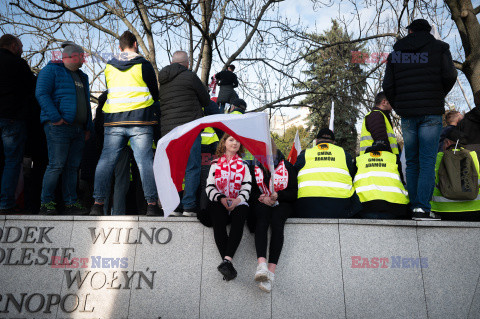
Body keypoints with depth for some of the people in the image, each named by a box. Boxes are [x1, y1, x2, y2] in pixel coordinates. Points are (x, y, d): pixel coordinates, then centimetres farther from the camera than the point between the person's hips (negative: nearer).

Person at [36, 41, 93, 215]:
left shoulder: (81, 76, 25)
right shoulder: (51, 70, 2)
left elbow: (86, 103, 27)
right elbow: (41, 94, -10)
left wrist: (88, 127, 19)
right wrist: (56, 118, -19)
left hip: (78, 129, 7)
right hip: (59, 127, -7)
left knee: (73, 166, 7)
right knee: (56, 165, -10)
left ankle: (71, 203, 12)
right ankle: (46, 203, 0)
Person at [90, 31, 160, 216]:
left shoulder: (109, 67, 11)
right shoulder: (144, 65, 1)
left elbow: (111, 92, 19)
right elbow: (155, 93, 7)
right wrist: (153, 109, 24)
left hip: (114, 120, 3)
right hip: (140, 120, -3)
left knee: (106, 161, 5)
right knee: (145, 161, -2)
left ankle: (98, 203, 4)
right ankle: (152, 204, -3)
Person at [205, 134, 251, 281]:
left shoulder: (243, 164, 22)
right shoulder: (215, 164, 20)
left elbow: (247, 186, 11)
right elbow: (209, 186, 10)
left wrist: (239, 199, -10)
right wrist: (220, 198, -10)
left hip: (239, 201, 1)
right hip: (219, 201, 0)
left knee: (238, 221, -34)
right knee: (218, 222, -33)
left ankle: (227, 260, -45)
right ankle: (229, 267, -37)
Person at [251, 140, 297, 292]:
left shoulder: (286, 166, 11)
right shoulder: (254, 167, 14)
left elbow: (294, 192, 5)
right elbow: (250, 190, 8)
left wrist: (278, 196, -13)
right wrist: (261, 198, -12)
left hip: (282, 203, -1)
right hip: (261, 203, 1)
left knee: (277, 221, -33)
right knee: (262, 219, -33)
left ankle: (271, 271, -42)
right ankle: (261, 263, -49)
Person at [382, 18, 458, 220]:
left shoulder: (395, 53, 13)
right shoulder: (439, 48, 7)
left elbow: (387, 86, 6)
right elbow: (449, 76, -5)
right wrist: (439, 96, 13)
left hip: (407, 115, 2)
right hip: (431, 114, -2)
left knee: (411, 162, 9)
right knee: (427, 161, -3)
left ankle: (414, 205, 10)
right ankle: (423, 207, -10)